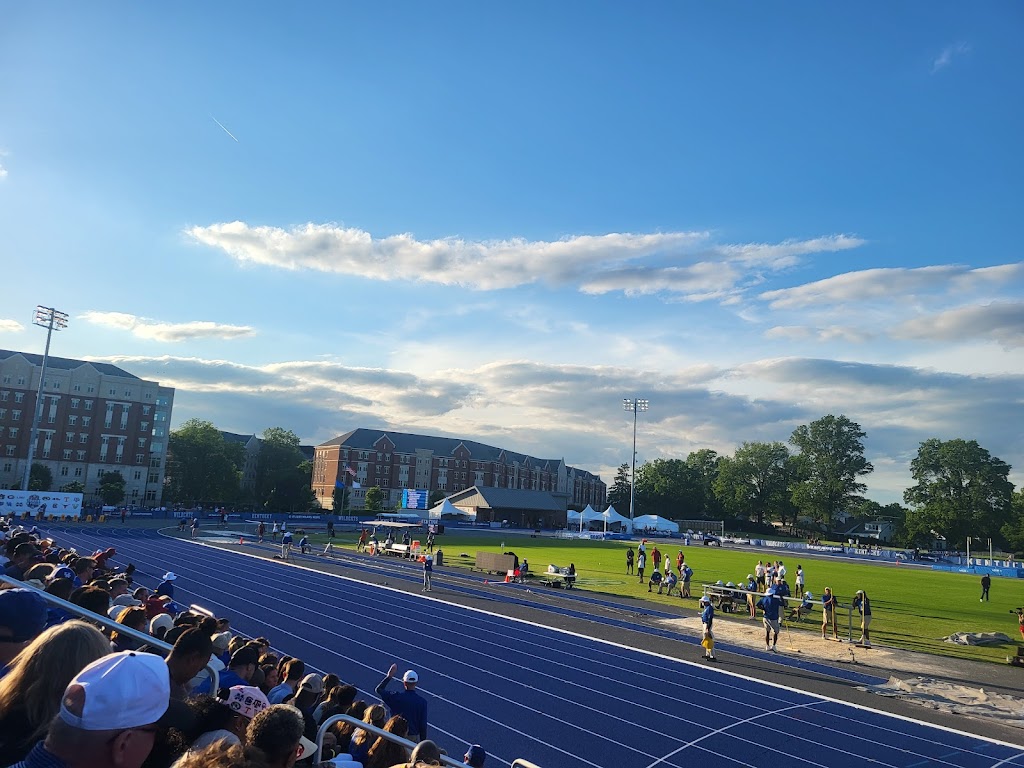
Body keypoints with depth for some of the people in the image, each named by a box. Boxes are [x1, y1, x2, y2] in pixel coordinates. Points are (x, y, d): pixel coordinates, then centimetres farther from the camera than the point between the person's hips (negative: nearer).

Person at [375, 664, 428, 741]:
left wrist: (389, 676, 3)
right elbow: (423, 724, -7)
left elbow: (378, 689, 0)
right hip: (414, 737, 0)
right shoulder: (422, 701, -11)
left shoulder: (396, 697, -13)